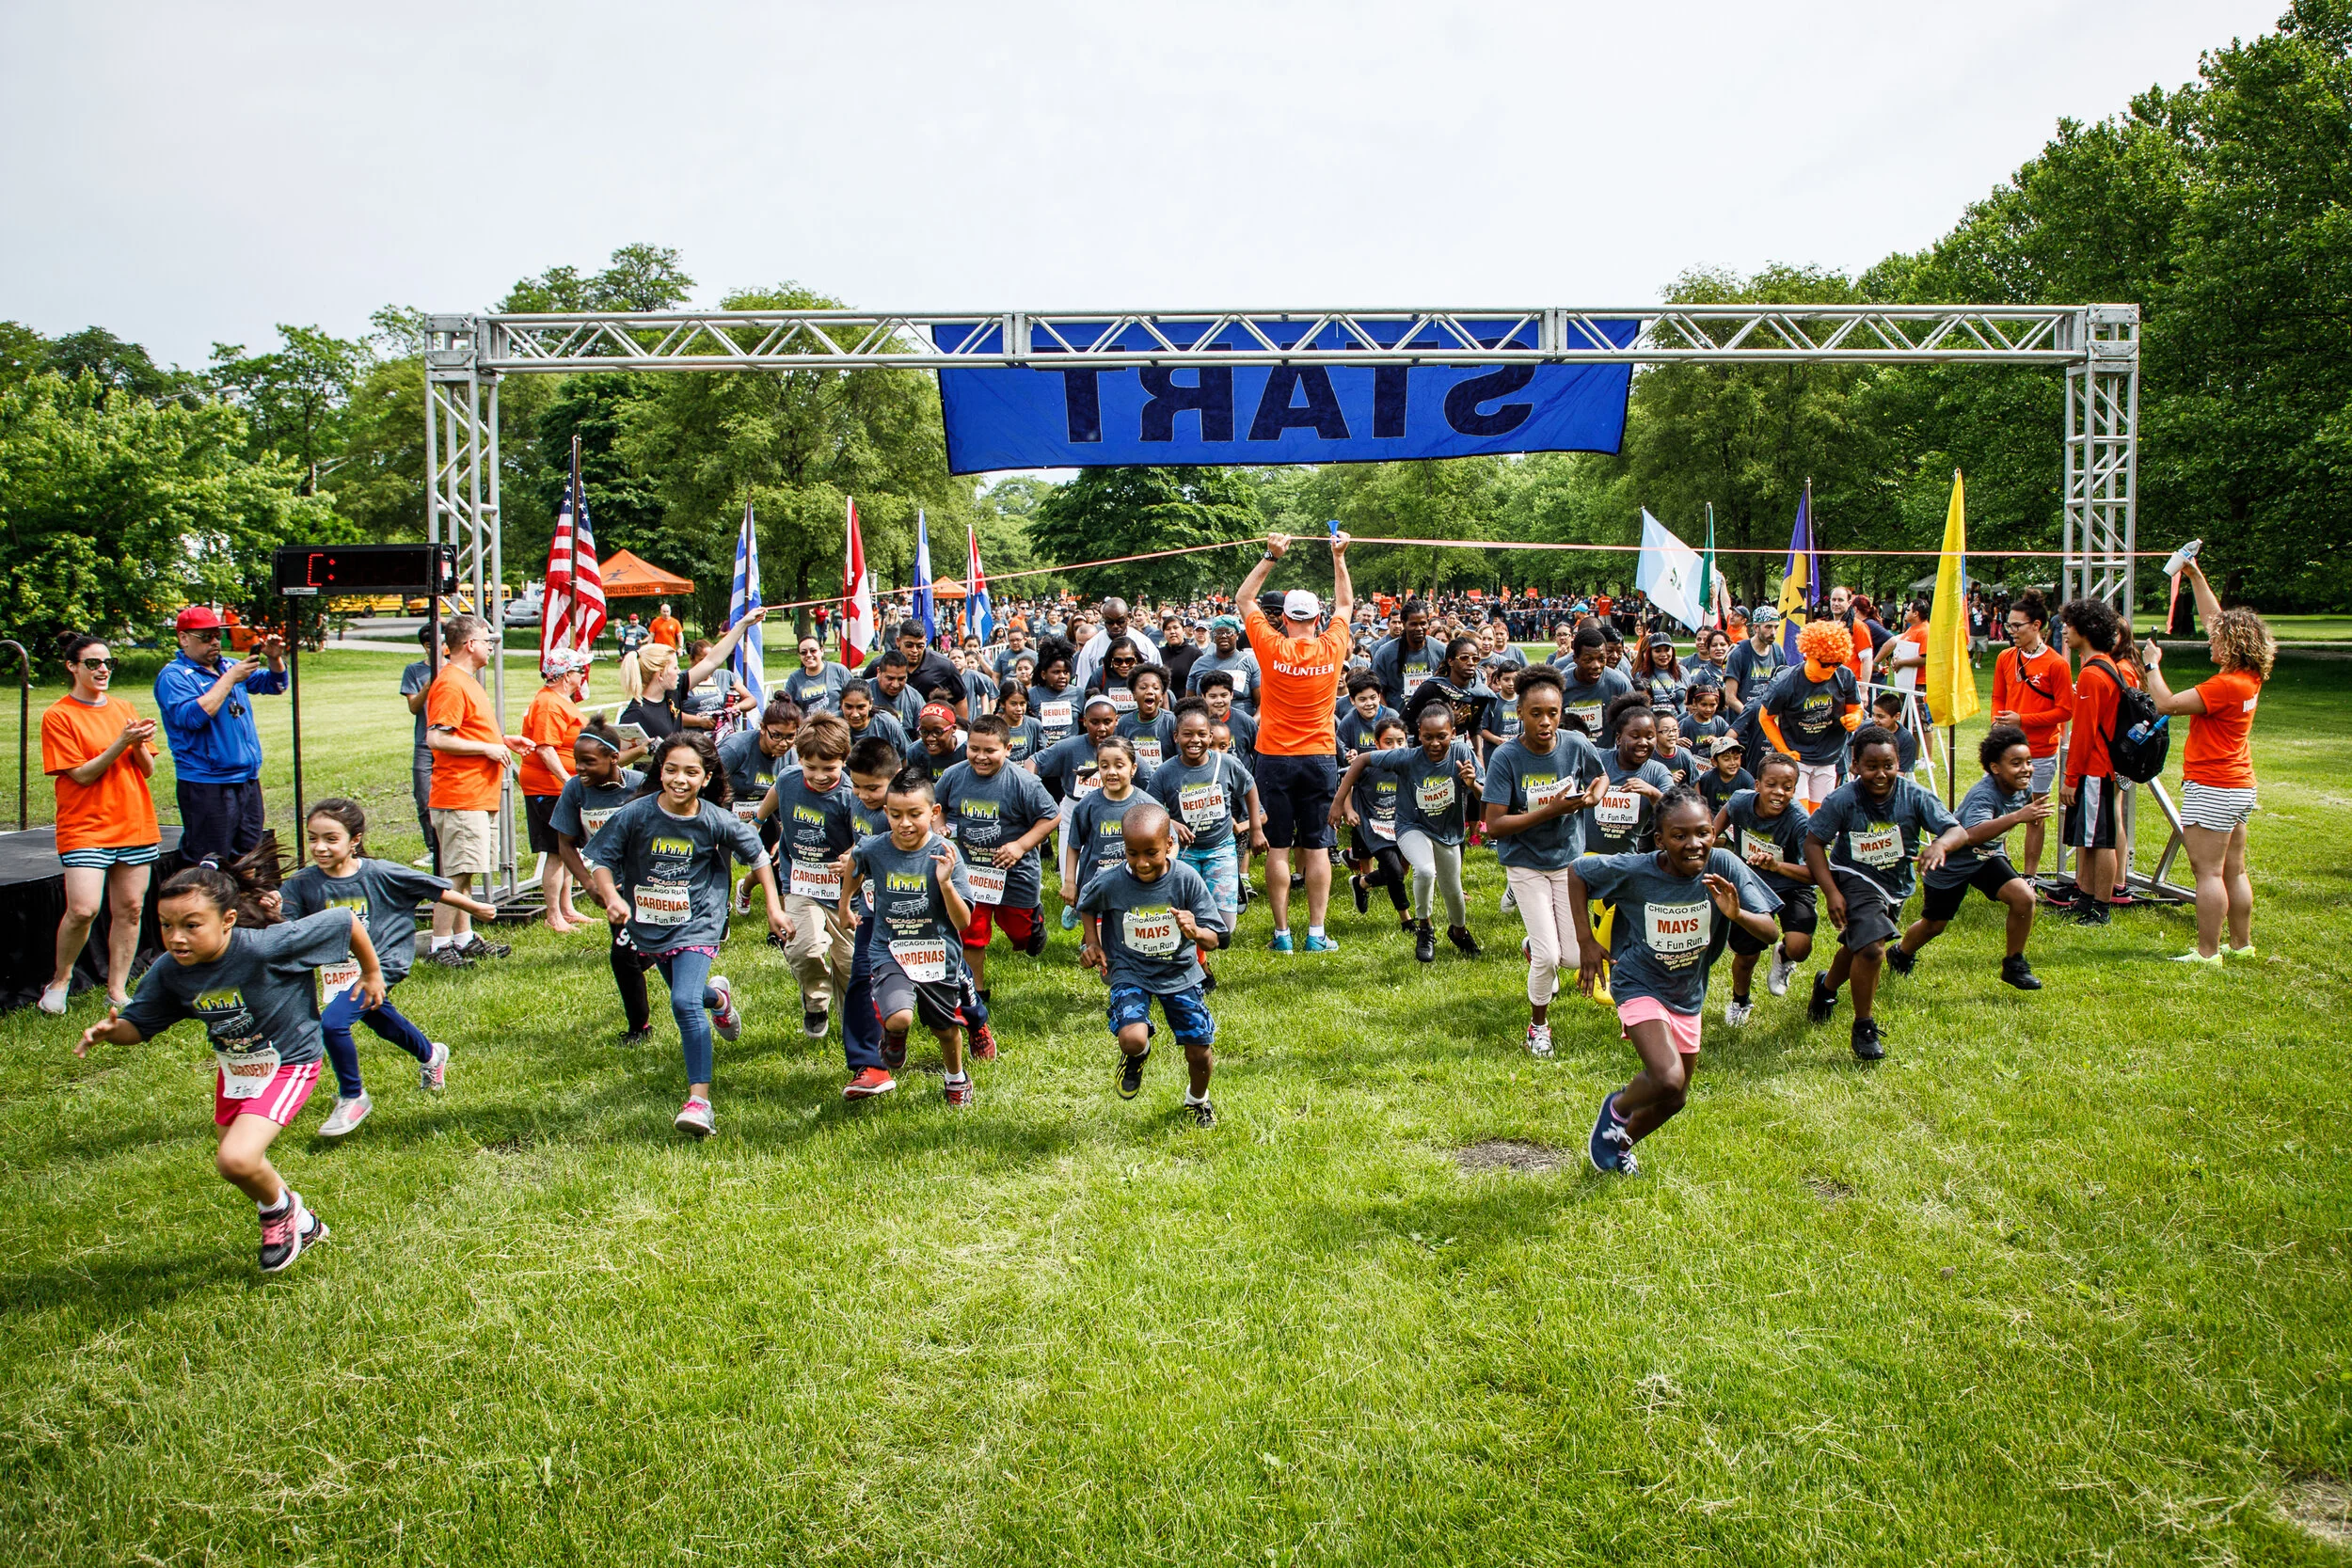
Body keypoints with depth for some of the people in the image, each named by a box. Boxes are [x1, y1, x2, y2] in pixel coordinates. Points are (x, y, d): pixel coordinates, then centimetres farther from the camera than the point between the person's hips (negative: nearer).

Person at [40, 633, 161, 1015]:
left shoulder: (124, 708, 11)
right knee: (83, 909, -16)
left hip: (135, 824, 5)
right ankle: (60, 978, 10)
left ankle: (117, 990, 14)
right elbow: (82, 775, -9)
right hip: (86, 827, -5)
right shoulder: (58, 716, -3)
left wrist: (140, 745, -10)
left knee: (129, 909, 4)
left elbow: (147, 770, 10)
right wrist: (121, 743, -19)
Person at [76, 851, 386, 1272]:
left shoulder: (265, 947, -33)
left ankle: (279, 1210, 11)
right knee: (240, 1166, 22)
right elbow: (138, 1024, -2)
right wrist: (111, 1030, -26)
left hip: (288, 1064, -7)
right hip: (233, 1069, 7)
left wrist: (371, 973, -9)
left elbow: (345, 921, -24)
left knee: (236, 1160, -23)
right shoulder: (170, 972, -15)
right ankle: (301, 1225, 49)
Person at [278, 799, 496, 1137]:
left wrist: (475, 907, 5)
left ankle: (353, 1098, 0)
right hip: (340, 969, 5)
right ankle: (430, 1056, 60)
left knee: (332, 1023, -23)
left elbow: (434, 889, -5)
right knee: (382, 1022, 28)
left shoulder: (380, 874, -17)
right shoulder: (303, 883, -12)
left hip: (380, 964, -5)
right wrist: (270, 910, -44)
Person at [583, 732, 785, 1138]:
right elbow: (600, 860, -8)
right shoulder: (635, 815, -14)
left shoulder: (717, 821, -14)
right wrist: (611, 897, -28)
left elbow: (757, 856, 1)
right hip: (648, 926, 4)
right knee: (687, 994, 25)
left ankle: (699, 1100, -21)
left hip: (696, 925, -4)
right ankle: (718, 998, 64)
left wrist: (774, 908, 1)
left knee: (685, 1002, -23)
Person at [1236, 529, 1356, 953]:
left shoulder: (1272, 648, -8)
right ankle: (1317, 933, 5)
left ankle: (1282, 933, 5)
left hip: (1275, 759, -1)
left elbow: (1244, 599, 6)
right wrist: (1339, 557, 20)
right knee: (1316, 847, 5)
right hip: (1319, 758, 1)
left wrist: (1270, 557, 6)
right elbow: (1345, 604, 16)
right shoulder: (1332, 649, -4)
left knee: (1278, 848, 3)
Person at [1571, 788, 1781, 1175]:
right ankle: (1616, 1109, 8)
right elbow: (1576, 870, -7)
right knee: (1668, 1081, -25)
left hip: (1689, 994, 5)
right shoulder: (1633, 870, -23)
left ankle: (1621, 1143, 47)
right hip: (1639, 985, -4)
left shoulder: (1723, 867, -19)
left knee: (1675, 1098, 18)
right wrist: (1586, 941, -10)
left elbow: (1768, 931, -18)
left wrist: (1736, 914, -40)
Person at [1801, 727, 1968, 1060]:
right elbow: (1813, 843, -13)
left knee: (1859, 945, 24)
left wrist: (1939, 845, -47)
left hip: (1897, 883, 4)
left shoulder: (1914, 796, -18)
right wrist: (1831, 892, -20)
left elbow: (1958, 831, -23)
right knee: (1871, 949, -23)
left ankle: (1827, 985, 56)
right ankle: (1864, 1028, -5)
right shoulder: (1842, 800, -22)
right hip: (1857, 879, -4)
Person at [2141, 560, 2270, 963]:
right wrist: (2195, 575, 19)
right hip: (2240, 786, 10)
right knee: (2234, 870, 16)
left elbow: (2166, 703, -21)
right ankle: (2241, 942, 24)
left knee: (2208, 871, -6)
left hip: (2212, 789, -10)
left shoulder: (2225, 685, -21)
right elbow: (2215, 619, 16)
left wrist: (2152, 664, -7)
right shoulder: (2250, 678, 6)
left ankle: (2207, 951, -4)